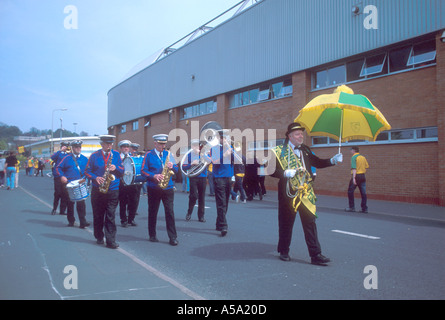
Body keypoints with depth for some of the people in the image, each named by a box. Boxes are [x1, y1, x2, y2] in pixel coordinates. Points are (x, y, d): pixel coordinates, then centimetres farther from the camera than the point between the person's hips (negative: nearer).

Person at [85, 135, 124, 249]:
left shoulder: (116, 155, 7)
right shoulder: (94, 156, 4)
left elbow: (122, 172, 8)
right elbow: (87, 171, 5)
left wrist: (116, 168, -13)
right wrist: (95, 178, -14)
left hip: (113, 191, 0)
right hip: (97, 191, 1)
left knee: (110, 216, -4)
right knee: (98, 216, 9)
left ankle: (111, 241, -3)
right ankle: (99, 237, 26)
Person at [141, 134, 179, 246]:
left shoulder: (168, 154, 11)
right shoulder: (149, 155, 3)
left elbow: (176, 170, 11)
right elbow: (143, 170, -3)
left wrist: (172, 167, -11)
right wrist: (154, 176, -18)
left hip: (168, 187, 1)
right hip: (153, 188, -1)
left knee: (170, 211, -4)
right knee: (152, 212, 8)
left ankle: (173, 237, -1)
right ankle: (152, 235, 22)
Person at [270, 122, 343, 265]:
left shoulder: (305, 150, 12)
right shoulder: (279, 151, -3)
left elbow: (317, 162, 15)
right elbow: (271, 170, -7)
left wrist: (333, 160, 2)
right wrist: (285, 173, -20)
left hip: (306, 193, 4)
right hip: (288, 194, -3)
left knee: (310, 223, -1)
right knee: (286, 224, 7)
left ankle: (316, 255, 3)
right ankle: (284, 252, 25)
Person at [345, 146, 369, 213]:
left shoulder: (354, 157, -9)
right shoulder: (363, 157, 11)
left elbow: (354, 168, -18)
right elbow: (366, 167, 11)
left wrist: (354, 178, -24)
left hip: (356, 176, -6)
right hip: (363, 176, 6)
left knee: (350, 191, 7)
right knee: (363, 193, 6)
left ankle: (352, 207, 9)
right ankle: (364, 209, 6)